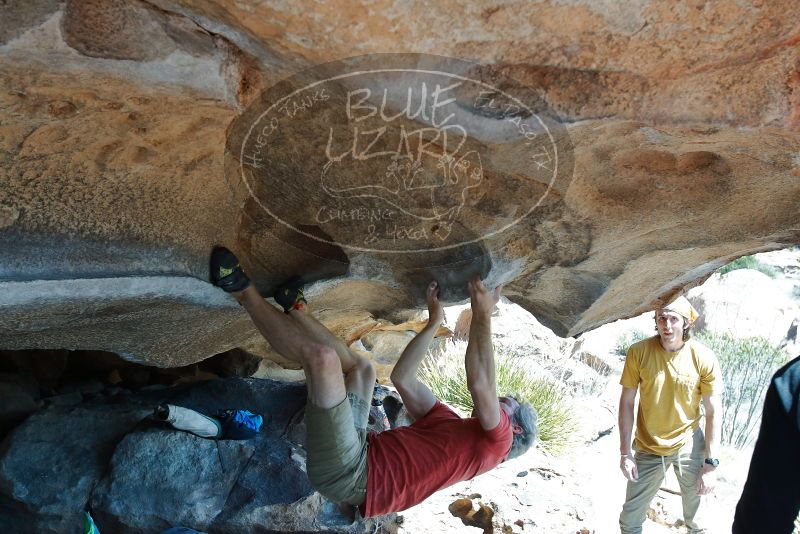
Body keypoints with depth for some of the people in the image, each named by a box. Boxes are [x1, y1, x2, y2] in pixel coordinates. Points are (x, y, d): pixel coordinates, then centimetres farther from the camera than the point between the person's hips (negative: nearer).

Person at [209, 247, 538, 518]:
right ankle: (295, 309, 19)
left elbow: (480, 384, -14)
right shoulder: (450, 424, 27)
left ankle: (244, 292, 2)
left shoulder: (495, 441, 5)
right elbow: (402, 379, 26)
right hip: (360, 453, 9)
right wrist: (435, 322, 28)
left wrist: (482, 315, -7)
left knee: (322, 356, -18)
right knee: (361, 368, 26)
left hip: (350, 476, -9)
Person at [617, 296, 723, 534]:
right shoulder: (638, 352, -14)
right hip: (648, 447, 0)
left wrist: (710, 464, -7)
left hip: (689, 445, 0)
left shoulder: (704, 359, -14)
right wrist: (625, 452, -8)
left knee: (696, 512, 16)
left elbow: (713, 412, -6)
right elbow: (626, 403, -7)